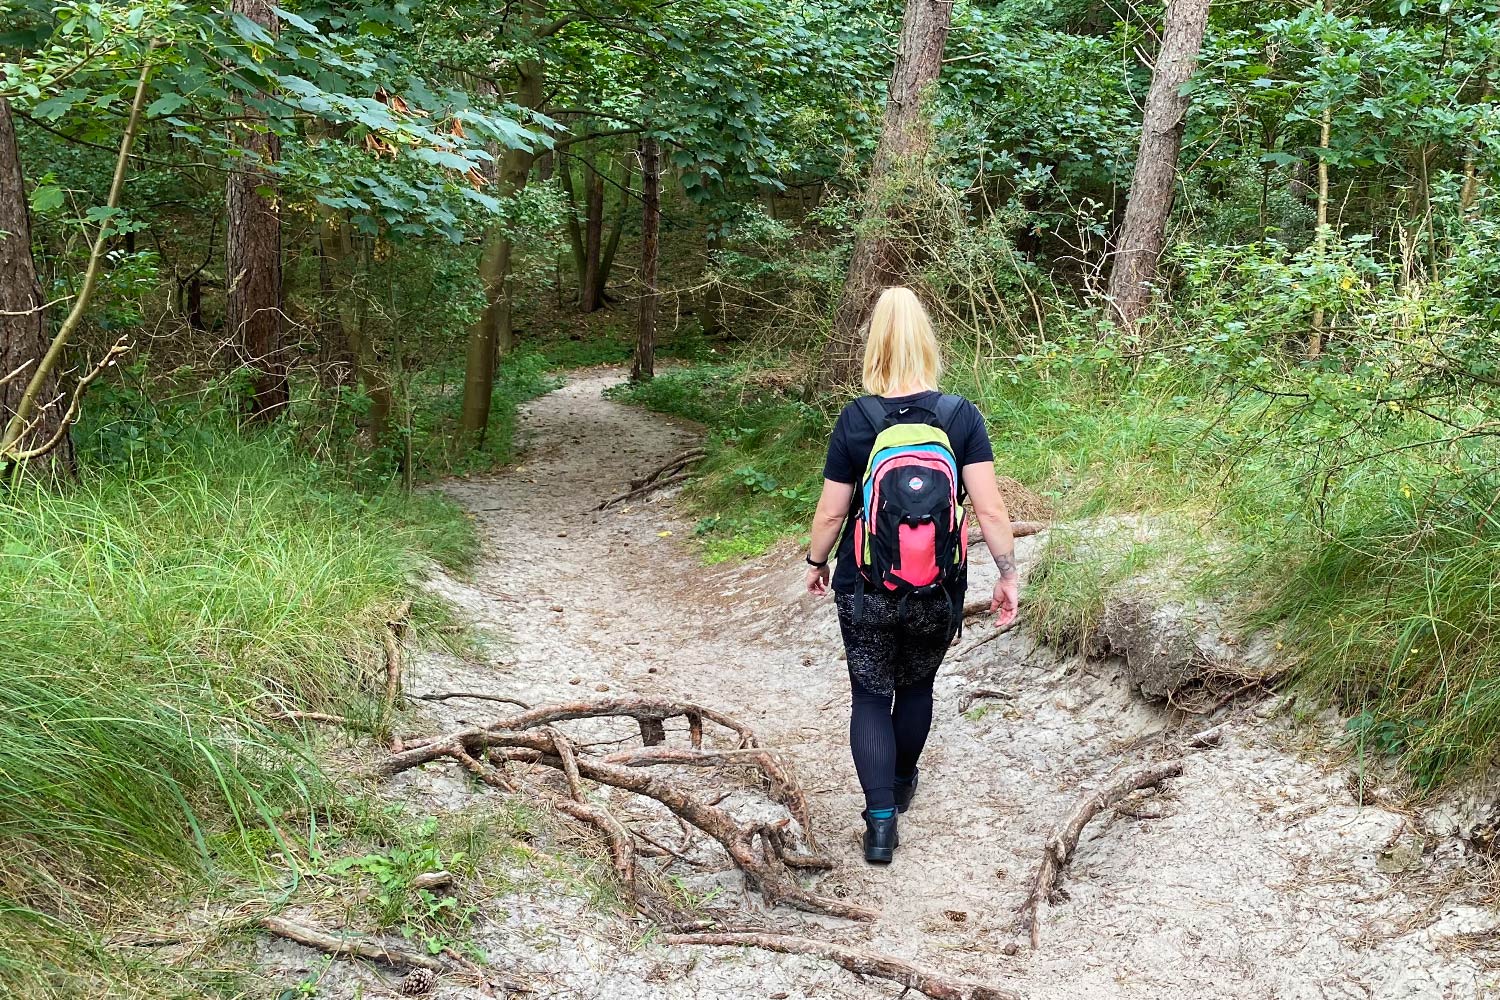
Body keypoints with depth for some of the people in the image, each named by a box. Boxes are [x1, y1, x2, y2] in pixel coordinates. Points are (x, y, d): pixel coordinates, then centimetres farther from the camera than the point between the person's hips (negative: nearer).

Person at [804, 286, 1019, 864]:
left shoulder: (856, 420, -12)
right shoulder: (961, 416, -10)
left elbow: (831, 511, -6)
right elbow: (989, 508, -14)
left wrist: (816, 563, 11)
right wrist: (1007, 574, -3)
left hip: (865, 590, -2)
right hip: (938, 594, 2)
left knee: (871, 696, 11)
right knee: (917, 686, 24)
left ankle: (881, 822, 1)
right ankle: (902, 783, 45)